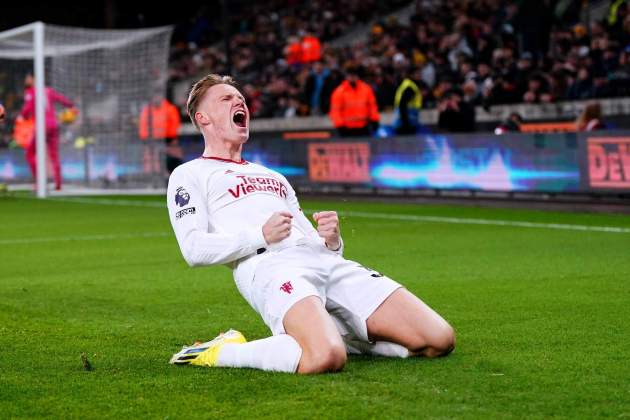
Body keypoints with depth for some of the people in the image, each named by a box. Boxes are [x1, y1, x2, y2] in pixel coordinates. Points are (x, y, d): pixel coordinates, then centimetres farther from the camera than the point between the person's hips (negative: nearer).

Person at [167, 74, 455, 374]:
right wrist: (262, 236, -11)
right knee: (325, 359, -38)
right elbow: (194, 249, 0)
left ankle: (331, 335, 6)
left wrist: (332, 242, 6)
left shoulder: (273, 176, 37)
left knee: (439, 340, -10)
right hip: (268, 267, -6)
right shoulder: (189, 175, 17)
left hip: (325, 261, 6)